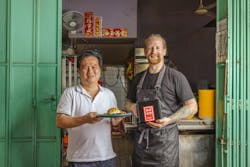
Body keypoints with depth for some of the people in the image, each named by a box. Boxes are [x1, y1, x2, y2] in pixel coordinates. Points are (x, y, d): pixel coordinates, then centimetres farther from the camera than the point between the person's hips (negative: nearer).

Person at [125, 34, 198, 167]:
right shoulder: (138, 79, 10)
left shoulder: (175, 76, -5)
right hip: (141, 139, 4)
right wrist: (132, 107, -3)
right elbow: (128, 102, 21)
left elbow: (192, 106, -5)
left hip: (165, 139, -4)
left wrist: (169, 120, -18)